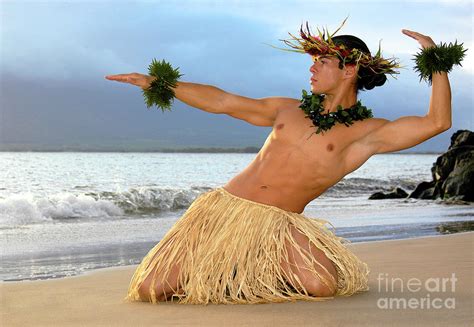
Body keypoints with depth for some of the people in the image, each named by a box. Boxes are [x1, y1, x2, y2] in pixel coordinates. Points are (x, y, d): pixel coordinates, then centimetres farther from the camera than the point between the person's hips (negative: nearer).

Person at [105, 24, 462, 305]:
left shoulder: (367, 133, 2)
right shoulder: (288, 110, 14)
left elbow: (438, 122, -8)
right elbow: (221, 101, 18)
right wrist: (156, 82, 16)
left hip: (277, 224, -2)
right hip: (223, 208, 2)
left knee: (321, 284, -31)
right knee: (149, 290, -11)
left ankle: (260, 272, 2)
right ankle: (215, 269, 20)